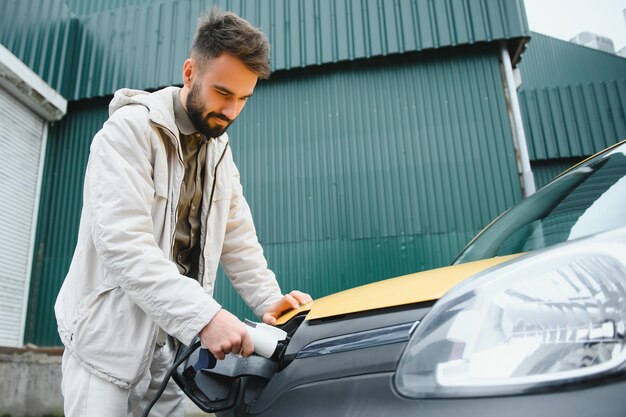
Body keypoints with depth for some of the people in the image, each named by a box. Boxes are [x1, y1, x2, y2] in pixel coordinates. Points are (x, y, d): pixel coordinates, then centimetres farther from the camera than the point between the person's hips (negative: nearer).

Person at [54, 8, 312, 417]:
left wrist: (267, 298, -6)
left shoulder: (219, 149, 8)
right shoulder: (130, 129, -15)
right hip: (110, 337, -6)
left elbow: (238, 237, 9)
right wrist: (204, 315, -36)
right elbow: (124, 243, -27)